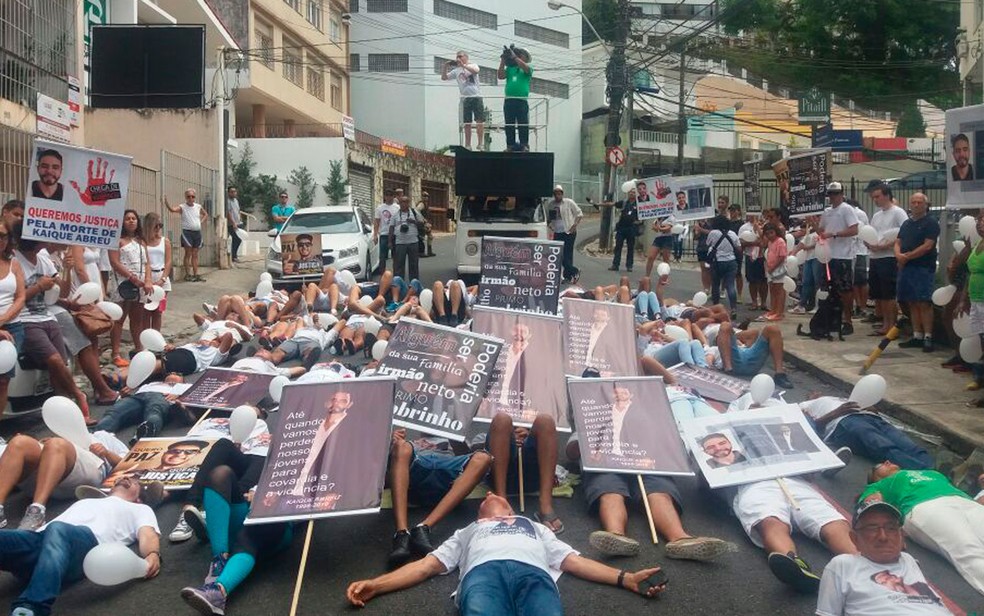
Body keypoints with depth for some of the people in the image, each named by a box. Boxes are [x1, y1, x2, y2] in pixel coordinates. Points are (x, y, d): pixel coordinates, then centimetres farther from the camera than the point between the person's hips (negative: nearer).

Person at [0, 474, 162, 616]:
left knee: (57, 531, -40)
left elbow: (148, 534, 10)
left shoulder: (140, 509, 33)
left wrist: (153, 554, -15)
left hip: (87, 542, -4)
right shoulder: (84, 502, 48)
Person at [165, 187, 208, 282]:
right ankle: (188, 274, -2)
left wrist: (201, 221, 10)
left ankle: (196, 274, 11)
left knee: (195, 254, 8)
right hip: (187, 232, -5)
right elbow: (172, 209, -25)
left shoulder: (198, 207, 9)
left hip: (197, 232, 5)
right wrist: (166, 202, -42)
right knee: (188, 253, -5)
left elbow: (205, 214, 27)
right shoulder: (182, 207, -6)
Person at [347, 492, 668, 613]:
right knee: (482, 610, -42)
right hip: (483, 572, -1)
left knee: (547, 612, -40)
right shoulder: (468, 531, 46)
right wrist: (375, 584, 14)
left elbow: (575, 561, 32)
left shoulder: (536, 527, 47)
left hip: (533, 573, 1)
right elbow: (426, 565, 31)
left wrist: (628, 578, 15)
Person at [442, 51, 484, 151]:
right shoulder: (456, 71, 14)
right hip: (465, 98, 3)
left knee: (480, 121, -6)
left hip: (476, 96, -3)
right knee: (467, 123, 4)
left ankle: (481, 144, -2)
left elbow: (475, 71, -18)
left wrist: (463, 65, -21)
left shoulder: (473, 65, 6)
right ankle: (468, 145, 9)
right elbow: (444, 78, 12)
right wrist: (445, 67, -3)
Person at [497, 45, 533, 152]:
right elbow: (500, 76, 5)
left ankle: (524, 146, -6)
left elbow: (526, 68, -14)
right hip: (509, 101, 3)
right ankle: (510, 146, 7)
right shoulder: (510, 68, 19)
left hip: (522, 101, -3)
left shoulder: (528, 68, 10)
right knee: (509, 126, 3)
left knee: (523, 125, -6)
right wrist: (503, 61, 1)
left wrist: (514, 56, -14)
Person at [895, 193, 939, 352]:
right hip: (906, 268, 7)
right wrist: (899, 255, -6)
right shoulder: (906, 223, 19)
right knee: (912, 303, 8)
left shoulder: (931, 223, -3)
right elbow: (898, 242, 16)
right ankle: (917, 336, 14)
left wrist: (907, 256, -11)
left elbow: (927, 246, -12)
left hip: (923, 268, -7)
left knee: (924, 303, -10)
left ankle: (928, 337, -8)